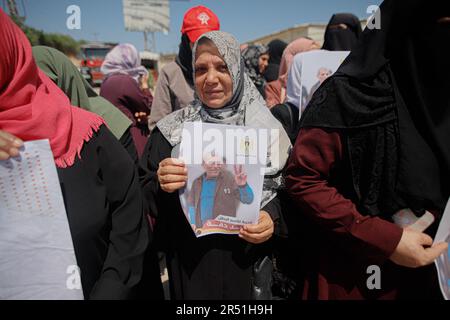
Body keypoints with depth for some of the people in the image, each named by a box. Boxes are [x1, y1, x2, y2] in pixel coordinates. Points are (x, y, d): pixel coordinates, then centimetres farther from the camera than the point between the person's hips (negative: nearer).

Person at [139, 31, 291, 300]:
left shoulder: (267, 127, -5)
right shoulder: (172, 130, -4)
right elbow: (144, 195, -1)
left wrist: (273, 216, -17)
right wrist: (161, 186, -22)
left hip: (249, 263, 1)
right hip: (190, 263, 0)